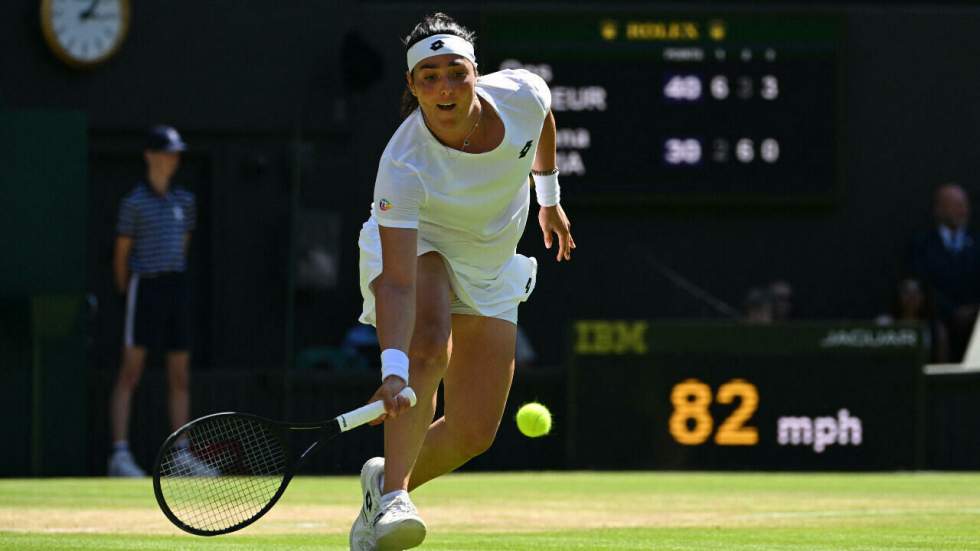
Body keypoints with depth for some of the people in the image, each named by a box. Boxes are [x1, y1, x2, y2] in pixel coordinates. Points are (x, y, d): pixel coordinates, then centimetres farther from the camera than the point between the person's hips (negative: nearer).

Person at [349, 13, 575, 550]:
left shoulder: (521, 94, -25)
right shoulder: (403, 164, -37)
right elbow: (398, 283, -43)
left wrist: (549, 197, 16)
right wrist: (394, 370, -56)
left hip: (489, 268, 4)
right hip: (411, 245, -4)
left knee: (473, 433, -2)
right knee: (429, 343, -38)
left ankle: (385, 480, 26)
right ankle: (393, 497, -37)